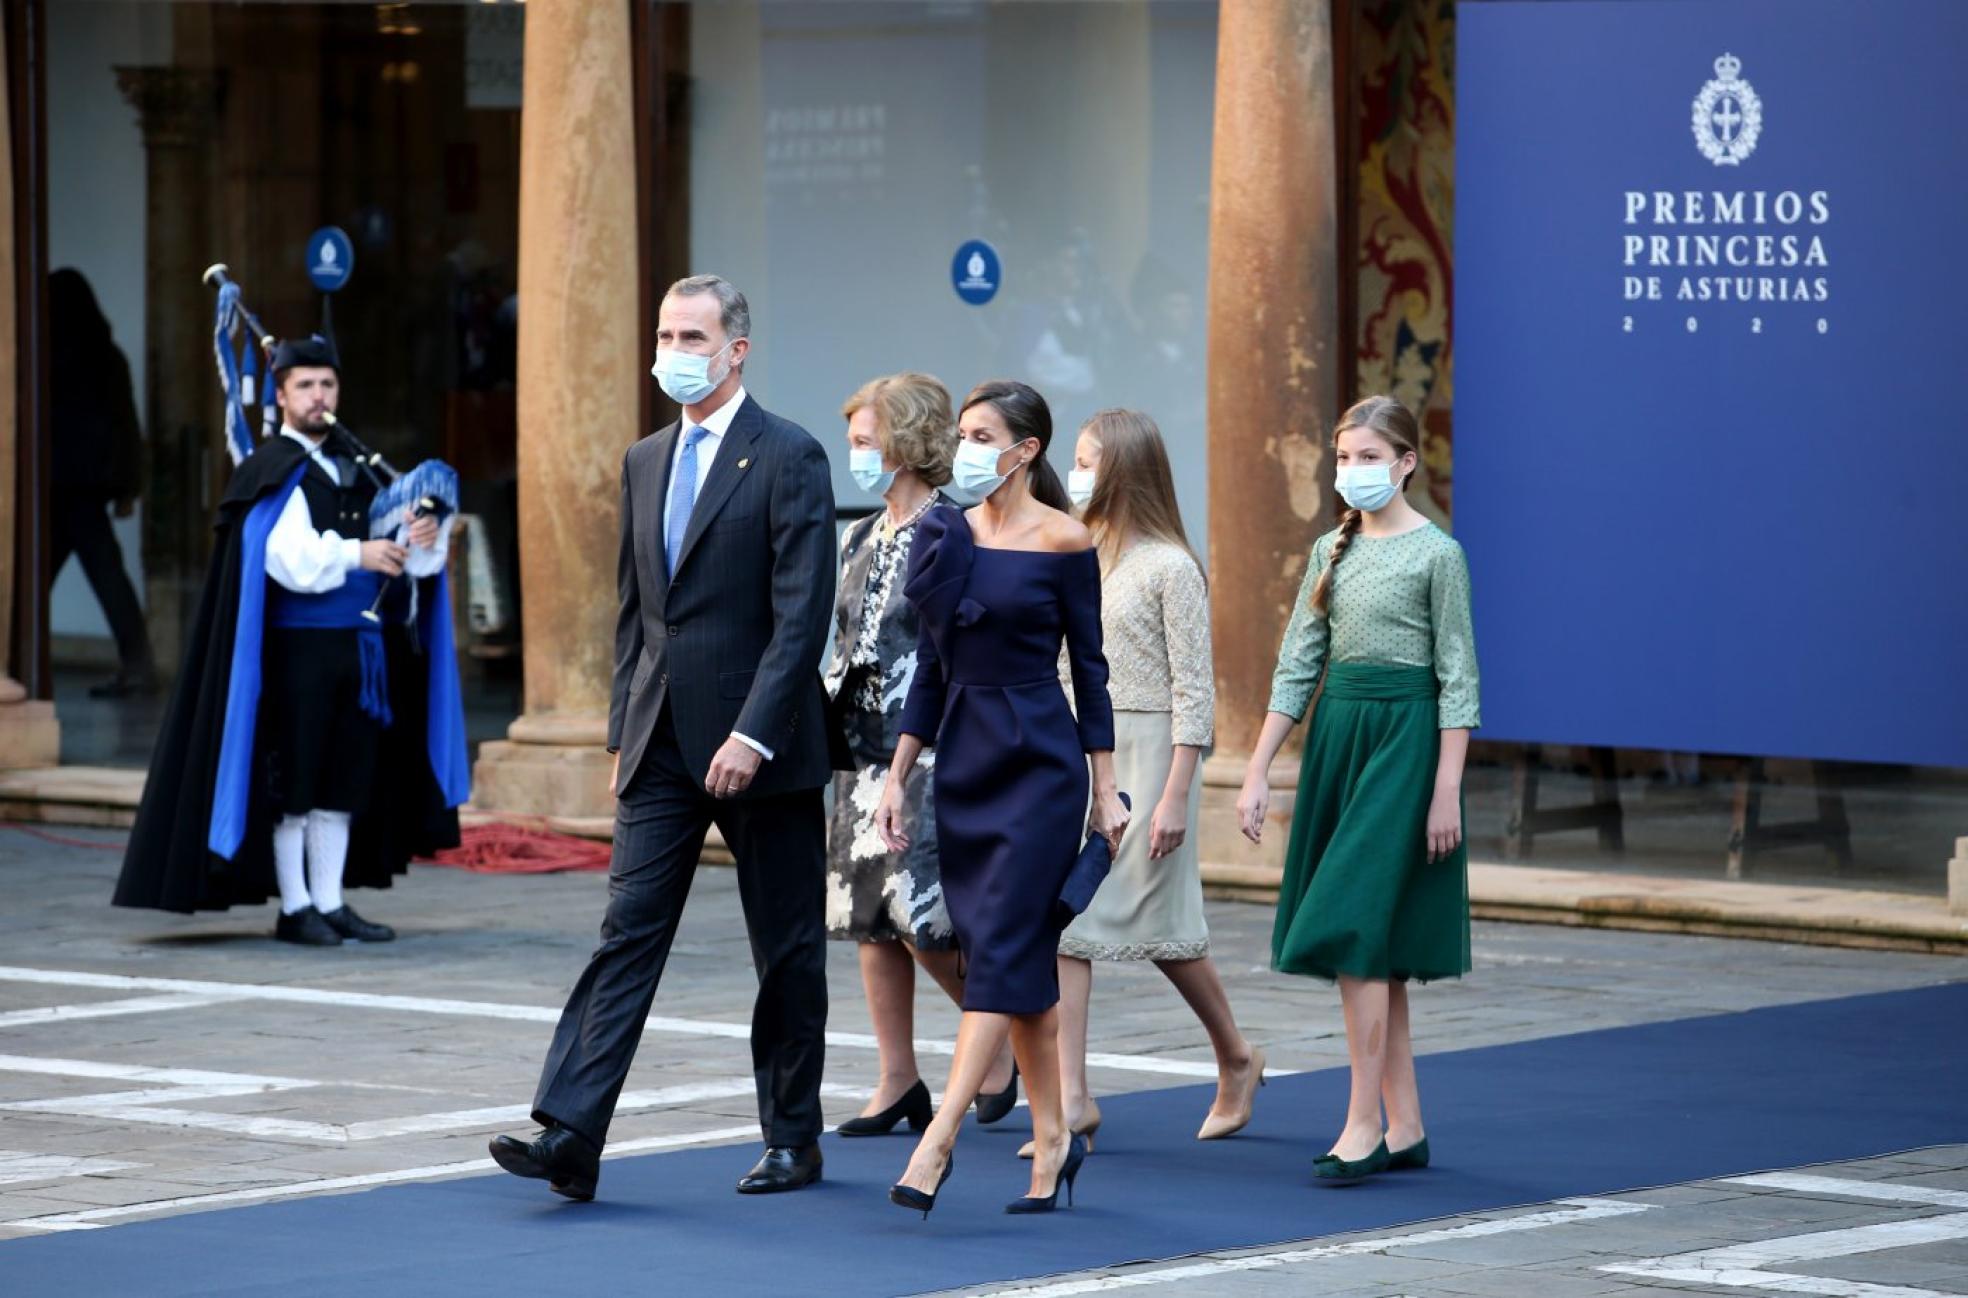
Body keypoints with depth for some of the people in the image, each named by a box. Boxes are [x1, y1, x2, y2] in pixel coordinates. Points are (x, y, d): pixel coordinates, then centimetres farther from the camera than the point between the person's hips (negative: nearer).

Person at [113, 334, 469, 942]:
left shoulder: (353, 470, 15)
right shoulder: (270, 475, -7)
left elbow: (383, 542, 13)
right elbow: (287, 556, -19)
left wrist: (415, 544, -8)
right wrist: (355, 555, -22)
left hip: (357, 649, 7)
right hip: (298, 648, -7)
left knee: (343, 780, 8)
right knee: (292, 782, -1)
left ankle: (330, 902, 14)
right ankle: (294, 908, 5)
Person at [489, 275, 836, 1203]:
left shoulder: (788, 458, -8)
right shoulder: (645, 463, 13)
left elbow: (802, 613, -15)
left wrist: (754, 734, -21)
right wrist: (624, 735, 12)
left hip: (760, 745, -6)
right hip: (662, 747, 6)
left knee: (786, 951, 6)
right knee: (627, 934, -3)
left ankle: (792, 1141, 17)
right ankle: (570, 1136, -11)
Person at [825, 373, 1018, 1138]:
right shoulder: (859, 541, 14)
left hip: (931, 755, -8)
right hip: (865, 753, 8)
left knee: (920, 915, -11)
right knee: (868, 917, 6)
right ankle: (899, 1083, 12)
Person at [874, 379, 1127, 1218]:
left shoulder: (1062, 542, -6)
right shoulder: (949, 536, 9)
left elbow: (1088, 666, -4)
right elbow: (931, 666, 13)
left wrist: (1105, 791, -4)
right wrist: (898, 777, 9)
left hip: (1038, 762, -6)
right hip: (963, 760, 6)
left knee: (998, 948, -11)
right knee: (1022, 958, 9)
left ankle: (936, 1144, -16)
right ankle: (1052, 1140, 17)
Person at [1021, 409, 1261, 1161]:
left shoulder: (1169, 568, -9)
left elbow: (1194, 691, -11)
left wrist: (1176, 796, -16)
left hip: (1146, 752, -6)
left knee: (1162, 926, 2)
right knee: (1064, 916, -4)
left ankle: (1236, 1060, 24)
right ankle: (1071, 1098, -5)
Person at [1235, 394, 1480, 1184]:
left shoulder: (1436, 554, -6)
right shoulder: (1332, 550, 11)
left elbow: (1458, 679, -7)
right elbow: (1297, 665, 11)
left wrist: (1447, 791, -12)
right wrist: (1257, 772, 6)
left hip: (1404, 735, -6)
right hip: (1336, 731, 7)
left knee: (1358, 927, -14)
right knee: (1374, 948, 7)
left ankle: (1363, 1124, -11)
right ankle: (1404, 1128, 13)